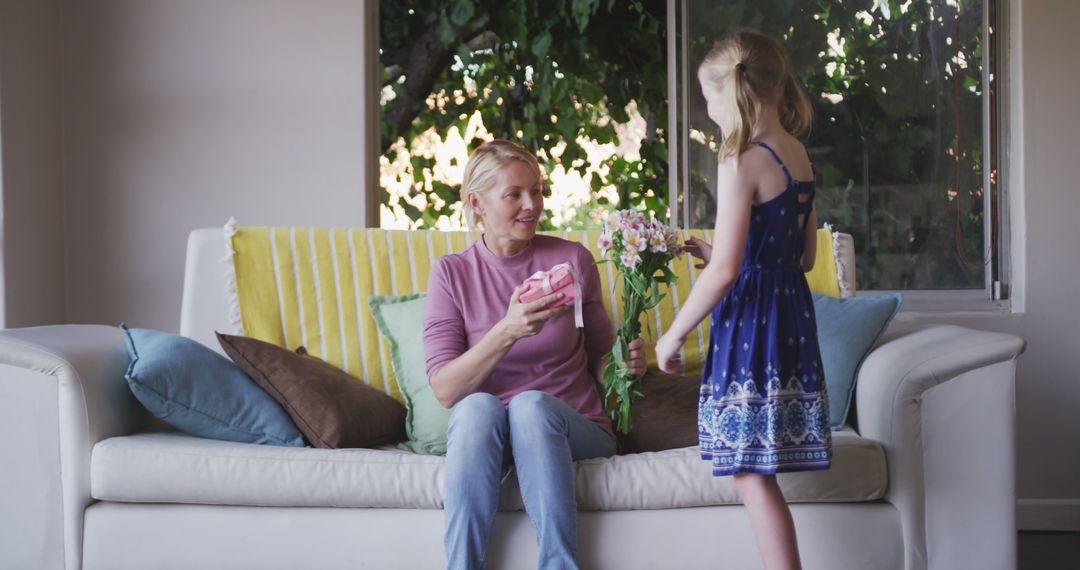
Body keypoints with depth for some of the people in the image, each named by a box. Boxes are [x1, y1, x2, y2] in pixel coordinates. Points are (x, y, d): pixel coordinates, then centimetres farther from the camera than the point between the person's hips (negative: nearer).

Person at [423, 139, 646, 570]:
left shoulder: (572, 260, 4)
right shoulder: (451, 273, 2)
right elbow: (444, 389, -8)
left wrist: (625, 364, -10)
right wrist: (507, 331, -22)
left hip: (574, 432, 0)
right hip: (484, 435, 0)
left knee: (532, 404, -33)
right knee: (479, 407, -33)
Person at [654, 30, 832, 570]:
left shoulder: (741, 163, -15)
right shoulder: (799, 155, 10)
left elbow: (725, 272, -19)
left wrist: (672, 336, -8)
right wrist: (715, 253, 22)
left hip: (750, 322, -9)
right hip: (793, 316, 9)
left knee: (751, 474, -3)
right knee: (756, 472, 13)